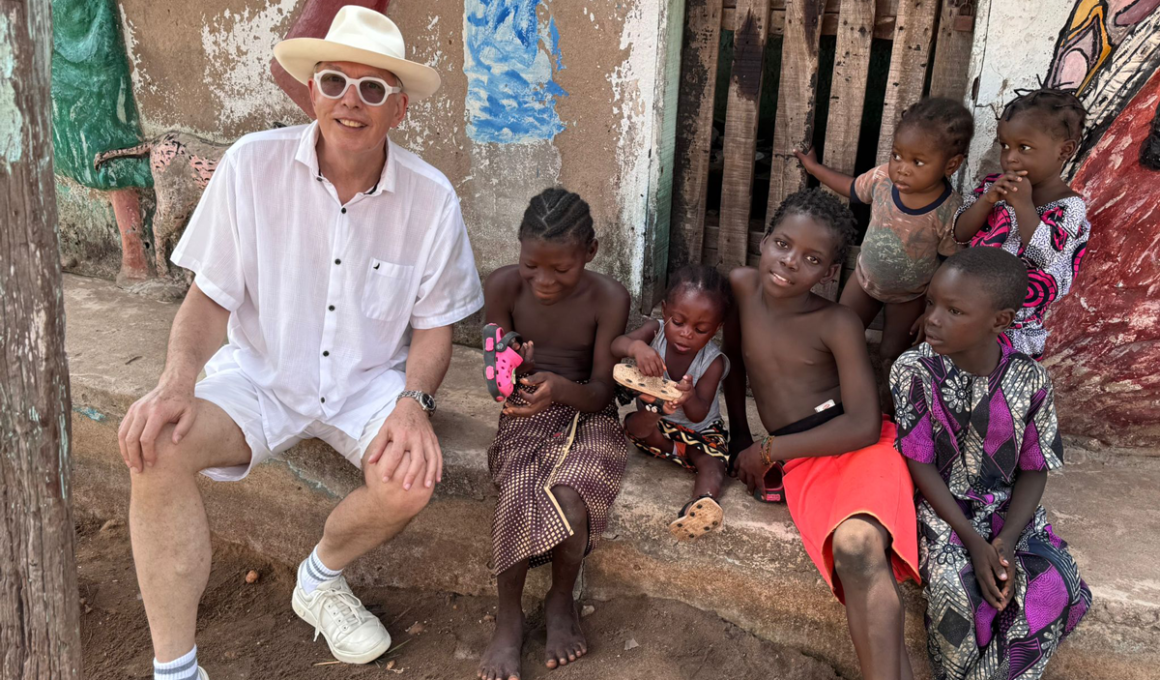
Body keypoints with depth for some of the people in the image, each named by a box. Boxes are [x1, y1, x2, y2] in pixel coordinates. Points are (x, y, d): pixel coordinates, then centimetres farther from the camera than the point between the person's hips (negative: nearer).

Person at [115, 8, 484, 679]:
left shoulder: (431, 198, -10)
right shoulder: (252, 165, -12)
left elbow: (434, 323, -1)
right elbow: (210, 295, -5)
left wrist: (415, 402, -20)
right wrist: (177, 382, -23)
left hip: (371, 381, 0)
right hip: (260, 373, 0)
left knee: (411, 479, -29)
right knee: (157, 444, -27)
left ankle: (322, 579, 9)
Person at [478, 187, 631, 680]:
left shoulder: (608, 298, -13)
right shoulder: (503, 286, -9)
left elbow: (601, 391, -12)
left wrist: (563, 389, -35)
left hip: (586, 415, -1)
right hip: (524, 416, 1)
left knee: (568, 499, -30)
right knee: (520, 496, -30)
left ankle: (562, 600, 1)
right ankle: (508, 617, -6)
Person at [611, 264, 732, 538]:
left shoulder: (713, 362, -22)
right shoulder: (655, 331, -17)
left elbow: (699, 415, -28)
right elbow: (616, 345, -36)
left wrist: (690, 397, -53)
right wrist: (635, 346, -61)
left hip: (699, 429, -2)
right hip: (659, 423, 2)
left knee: (713, 463, -33)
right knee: (635, 423, -34)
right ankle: (679, 452, -25)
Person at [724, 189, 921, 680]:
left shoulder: (838, 325, -5)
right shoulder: (741, 285, 6)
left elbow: (864, 425, -10)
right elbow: (734, 358, 24)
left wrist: (767, 450, -7)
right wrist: (738, 434, 24)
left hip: (858, 445, -2)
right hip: (801, 466, 3)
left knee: (857, 545, -35)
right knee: (858, 563, -29)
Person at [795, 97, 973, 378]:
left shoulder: (950, 212, -32)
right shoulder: (883, 178, -24)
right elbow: (853, 189, 1)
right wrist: (813, 167, 9)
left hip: (909, 296, -3)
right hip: (865, 279, 3)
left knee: (892, 356, 10)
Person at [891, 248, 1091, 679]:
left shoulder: (1029, 379, -10)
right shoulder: (912, 371, -15)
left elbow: (1034, 469, -2)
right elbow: (921, 465, -11)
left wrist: (1006, 542, -17)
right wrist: (972, 541, -17)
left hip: (1010, 509, 3)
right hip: (940, 505, -2)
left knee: (1058, 591, -20)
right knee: (955, 589, -28)